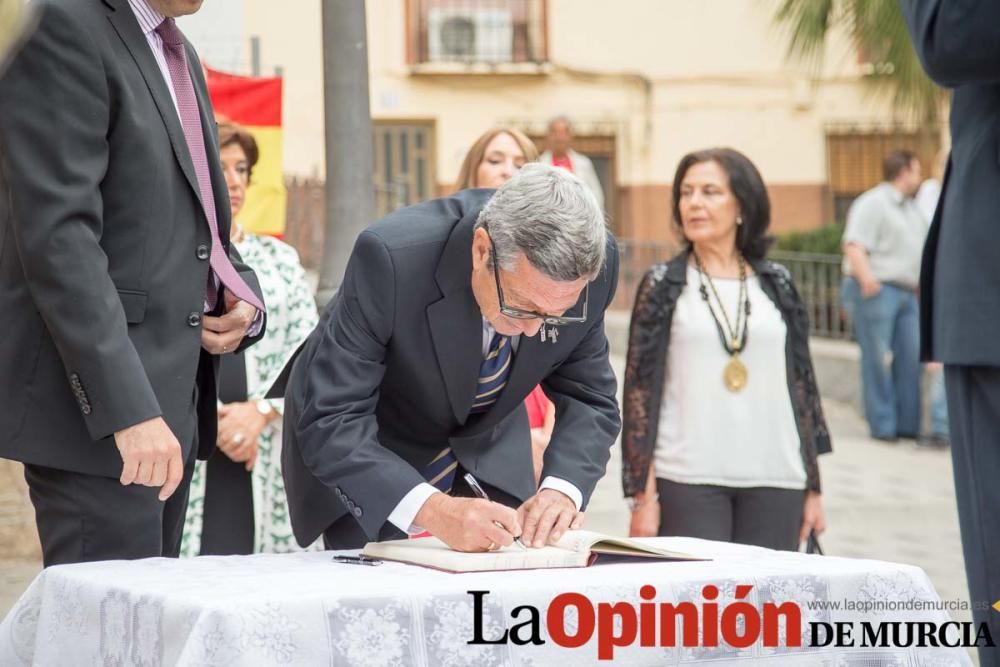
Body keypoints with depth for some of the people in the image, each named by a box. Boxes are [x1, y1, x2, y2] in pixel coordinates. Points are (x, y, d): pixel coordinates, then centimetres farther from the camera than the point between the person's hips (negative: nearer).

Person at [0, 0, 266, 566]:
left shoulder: (178, 54, 19)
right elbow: (56, 233, -19)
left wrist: (245, 302, 4)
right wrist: (126, 408, -26)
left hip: (173, 409, 9)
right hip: (97, 412, -9)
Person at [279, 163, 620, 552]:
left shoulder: (594, 263, -25)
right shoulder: (391, 257, -37)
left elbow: (590, 400, -11)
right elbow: (330, 422, -36)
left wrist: (562, 488, -30)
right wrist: (433, 509, -49)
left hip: (488, 451, 3)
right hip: (364, 448, -3)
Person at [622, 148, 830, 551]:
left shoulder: (777, 286, 10)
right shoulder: (663, 287, 4)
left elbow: (802, 383, 13)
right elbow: (639, 391, 2)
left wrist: (813, 488, 10)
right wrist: (642, 496, -5)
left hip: (775, 482, 2)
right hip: (687, 484, -2)